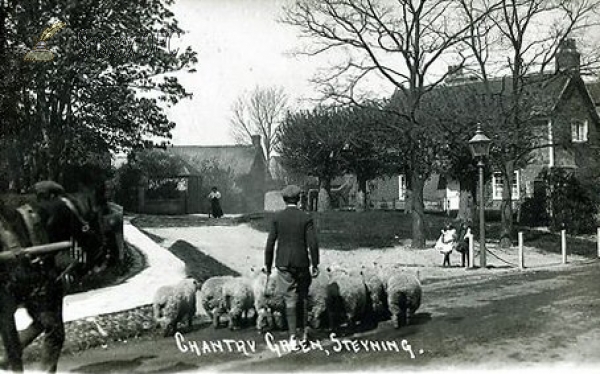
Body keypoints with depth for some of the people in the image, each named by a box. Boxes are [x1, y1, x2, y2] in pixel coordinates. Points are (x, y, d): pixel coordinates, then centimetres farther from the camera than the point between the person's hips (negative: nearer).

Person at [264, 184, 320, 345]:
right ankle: (304, 331, 25)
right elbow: (313, 243, -9)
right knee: (303, 297, 18)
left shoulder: (277, 218, -3)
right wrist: (315, 265, -1)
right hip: (302, 264, 0)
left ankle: (292, 336, -3)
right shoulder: (306, 218, -5)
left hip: (283, 264, 0)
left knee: (290, 300, 3)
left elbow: (270, 243, -3)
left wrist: (268, 264, 6)